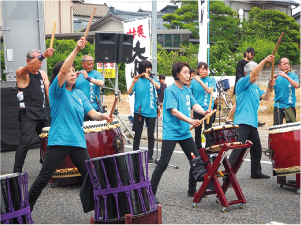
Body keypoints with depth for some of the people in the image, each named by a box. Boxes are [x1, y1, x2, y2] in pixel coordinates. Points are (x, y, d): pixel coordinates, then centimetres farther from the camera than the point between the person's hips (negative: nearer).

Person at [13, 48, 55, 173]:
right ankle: (17, 172, -11)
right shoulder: (21, 73, -4)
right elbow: (29, 67, -27)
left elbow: (49, 92, 13)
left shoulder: (43, 74, 15)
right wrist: (44, 55, -41)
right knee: (25, 141, -16)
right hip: (27, 114, -7)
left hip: (41, 113, 7)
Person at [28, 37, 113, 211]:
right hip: (59, 141, -5)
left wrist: (103, 116, -17)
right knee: (43, 179, -3)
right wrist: (76, 50, -28)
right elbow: (63, 70, -20)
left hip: (78, 142, 5)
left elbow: (92, 113, 6)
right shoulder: (57, 91, -2)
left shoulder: (80, 94, 14)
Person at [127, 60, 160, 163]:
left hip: (151, 111, 2)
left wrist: (149, 78, -20)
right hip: (139, 111, -2)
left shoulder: (153, 79, 8)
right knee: (137, 134, 3)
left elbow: (158, 87, -12)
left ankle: (150, 156, 12)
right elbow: (129, 92, -8)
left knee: (151, 135, 4)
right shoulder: (137, 80, 2)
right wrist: (133, 82, -22)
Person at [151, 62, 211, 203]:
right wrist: (190, 121, -33)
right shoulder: (170, 90, -12)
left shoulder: (187, 90, 12)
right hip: (171, 133, -8)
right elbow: (174, 111, -20)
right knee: (163, 164, -9)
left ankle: (192, 190, 29)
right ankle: (151, 193, 1)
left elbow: (194, 104, 7)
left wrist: (203, 112, -15)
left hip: (185, 133, 8)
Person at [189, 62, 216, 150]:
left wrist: (200, 81, -25)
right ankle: (198, 148, 22)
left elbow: (209, 90, -17)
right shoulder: (194, 81, 5)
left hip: (208, 109, -2)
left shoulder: (211, 80, 0)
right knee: (197, 131, 9)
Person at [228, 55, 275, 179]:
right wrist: (265, 60, -26)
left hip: (252, 123, 9)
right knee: (238, 149, -13)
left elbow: (265, 97, 11)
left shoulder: (256, 87, 19)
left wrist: (270, 87, -6)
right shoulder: (242, 83, -6)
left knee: (257, 149, 17)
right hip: (242, 122, -9)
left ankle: (256, 172, 32)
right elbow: (253, 73, -21)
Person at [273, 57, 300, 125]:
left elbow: (297, 85, -17)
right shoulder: (276, 77, 1)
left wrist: (286, 76, -27)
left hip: (290, 106, 1)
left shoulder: (294, 75, 3)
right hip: (279, 106, -1)